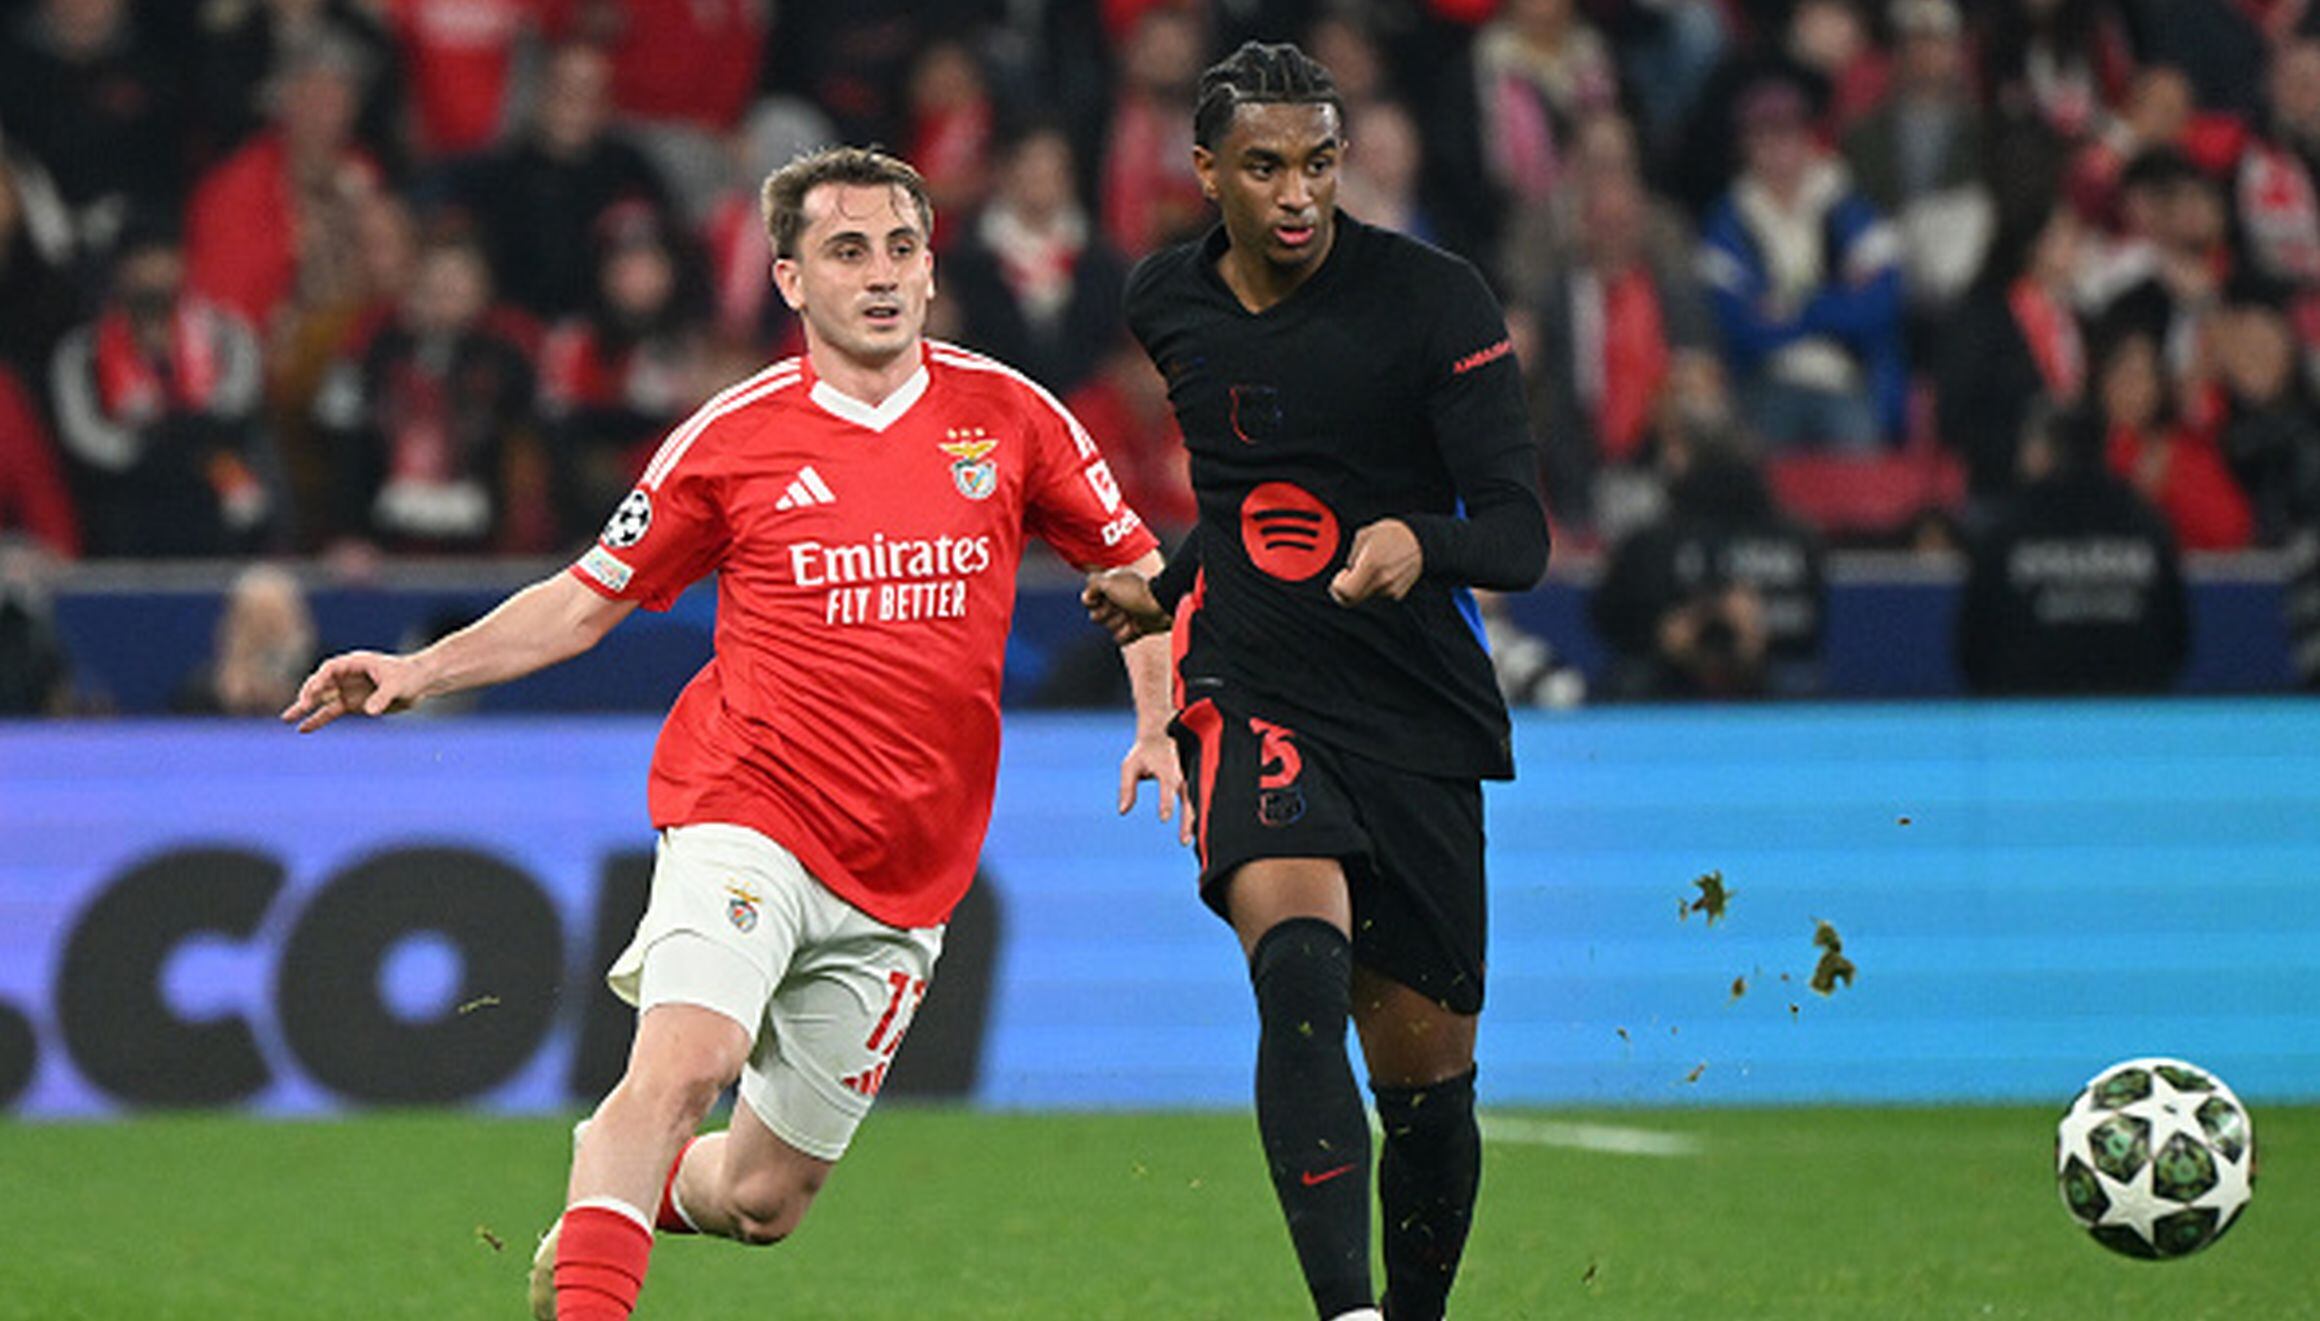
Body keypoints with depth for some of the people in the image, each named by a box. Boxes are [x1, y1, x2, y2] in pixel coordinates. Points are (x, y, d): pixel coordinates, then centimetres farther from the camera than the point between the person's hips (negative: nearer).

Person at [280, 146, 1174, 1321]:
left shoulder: (1006, 417, 4)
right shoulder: (732, 439, -1)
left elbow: (1130, 564, 16)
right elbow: (588, 600, 9)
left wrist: (1159, 726, 1)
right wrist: (416, 674, -1)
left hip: (902, 873, 3)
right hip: (749, 819, -2)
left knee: (760, 1199, 7)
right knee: (686, 1057, -31)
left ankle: (622, 1187, 38)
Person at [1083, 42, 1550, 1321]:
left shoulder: (1433, 301, -8)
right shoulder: (1167, 305, 7)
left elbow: (1517, 533, -13)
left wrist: (1418, 544, -33)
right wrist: (1167, 589, 29)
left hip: (1419, 721, -1)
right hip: (1249, 699, 1)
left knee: (1426, 1070, 4)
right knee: (1299, 968, -27)